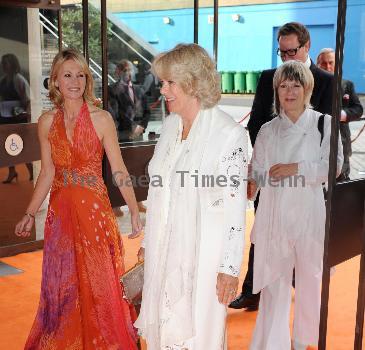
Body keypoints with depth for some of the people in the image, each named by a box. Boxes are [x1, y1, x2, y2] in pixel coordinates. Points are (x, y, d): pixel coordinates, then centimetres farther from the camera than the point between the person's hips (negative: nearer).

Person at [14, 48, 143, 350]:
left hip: (95, 209, -3)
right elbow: (48, 173, 7)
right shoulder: (47, 121, 2)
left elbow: (119, 170, -7)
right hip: (61, 211, 3)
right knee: (63, 284, 13)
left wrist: (135, 211, -14)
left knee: (98, 282, 6)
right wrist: (30, 214, 6)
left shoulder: (102, 119, -7)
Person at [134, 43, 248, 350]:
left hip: (203, 254, -6)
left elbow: (235, 208, -16)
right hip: (164, 251, 6)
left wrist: (230, 268, -14)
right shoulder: (171, 125, 5)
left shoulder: (229, 134, -17)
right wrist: (148, 242, 17)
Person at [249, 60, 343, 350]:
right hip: (274, 215, 1)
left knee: (310, 277, 11)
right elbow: (256, 174, 8)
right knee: (274, 281, 3)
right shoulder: (268, 130, 9)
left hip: (309, 214, -1)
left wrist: (297, 168, -16)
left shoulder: (324, 124, 1)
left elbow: (333, 165, -6)